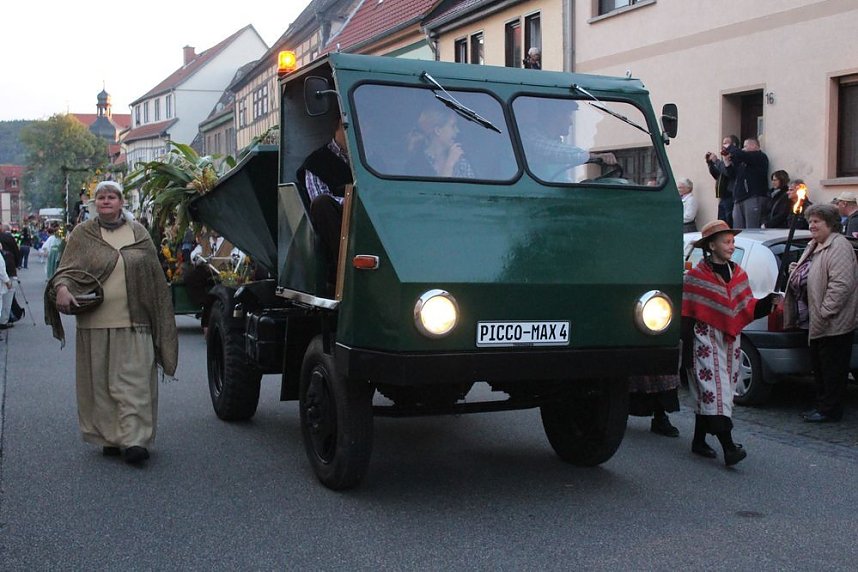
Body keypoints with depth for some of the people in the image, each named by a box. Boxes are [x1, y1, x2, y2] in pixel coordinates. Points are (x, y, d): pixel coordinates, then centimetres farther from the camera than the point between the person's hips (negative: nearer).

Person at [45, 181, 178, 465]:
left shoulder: (138, 233, 10)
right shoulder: (82, 234, 7)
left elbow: (155, 277, 12)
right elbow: (66, 269, 0)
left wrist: (160, 321, 9)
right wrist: (61, 287, -24)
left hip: (133, 323, 0)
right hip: (95, 323, 0)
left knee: (133, 381, -6)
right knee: (100, 383, 4)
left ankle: (134, 439, -7)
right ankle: (110, 438, 15)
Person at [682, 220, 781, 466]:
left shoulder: (738, 274, 11)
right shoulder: (696, 277, -8)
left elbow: (748, 309, 12)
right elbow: (686, 315, -10)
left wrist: (768, 302, -6)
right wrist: (687, 347, -13)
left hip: (729, 342, 6)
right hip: (705, 341, -6)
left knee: (707, 395, 13)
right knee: (714, 391, -13)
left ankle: (699, 441, 23)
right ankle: (728, 448, -20)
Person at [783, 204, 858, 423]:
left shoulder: (839, 246, -17)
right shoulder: (814, 246, 15)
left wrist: (825, 311, -25)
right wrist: (797, 272, 10)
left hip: (834, 323, -10)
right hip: (817, 321, 10)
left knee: (832, 368, 0)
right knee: (819, 365, 17)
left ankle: (830, 410, 9)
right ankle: (822, 405, 27)